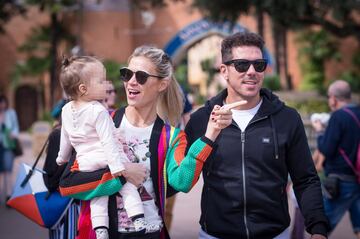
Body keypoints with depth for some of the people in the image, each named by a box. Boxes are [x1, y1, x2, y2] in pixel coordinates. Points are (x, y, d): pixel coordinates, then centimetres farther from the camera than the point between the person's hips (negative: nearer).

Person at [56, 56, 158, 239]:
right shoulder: (98, 111, -17)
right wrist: (116, 166, -23)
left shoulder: (66, 110, 4)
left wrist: (62, 158, 30)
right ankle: (139, 222, -7)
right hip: (106, 160, -6)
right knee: (128, 186, 4)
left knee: (98, 197, 10)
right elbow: (107, 141, -22)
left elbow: (65, 138, 16)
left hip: (85, 164, 6)